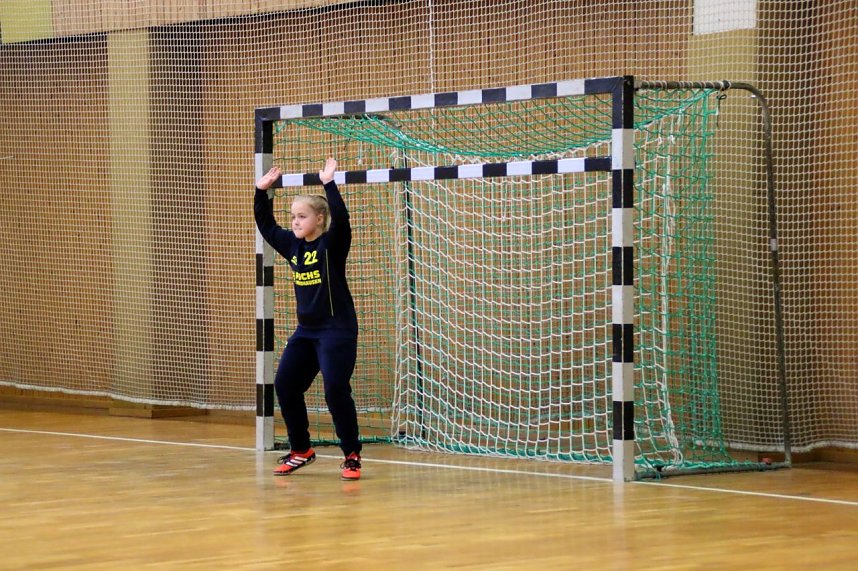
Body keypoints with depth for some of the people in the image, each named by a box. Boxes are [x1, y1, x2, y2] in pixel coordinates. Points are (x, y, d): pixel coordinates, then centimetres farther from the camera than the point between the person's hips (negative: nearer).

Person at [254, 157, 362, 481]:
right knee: (285, 384, 4)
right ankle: (300, 450, 19)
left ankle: (352, 456, -3)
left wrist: (329, 183, -29)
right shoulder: (292, 245, 7)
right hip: (306, 331, 8)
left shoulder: (332, 244, -11)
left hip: (337, 330, -8)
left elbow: (341, 218, -29)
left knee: (336, 390, -14)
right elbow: (266, 225, 17)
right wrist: (262, 191, 10)